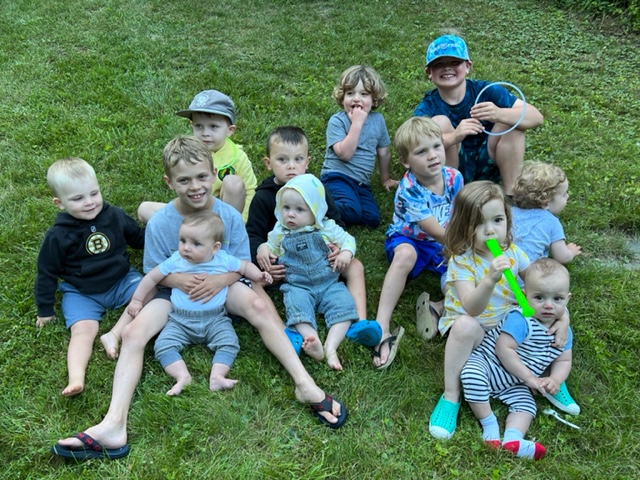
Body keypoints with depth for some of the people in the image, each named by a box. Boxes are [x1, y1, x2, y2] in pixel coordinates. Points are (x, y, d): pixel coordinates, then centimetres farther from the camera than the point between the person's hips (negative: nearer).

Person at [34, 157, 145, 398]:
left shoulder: (115, 216, -6)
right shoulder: (58, 236, -13)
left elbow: (139, 237, 15)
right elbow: (47, 273, -2)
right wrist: (45, 310, 4)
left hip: (122, 279, 3)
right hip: (81, 294, -3)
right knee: (83, 328, -24)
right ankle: (76, 378, -39)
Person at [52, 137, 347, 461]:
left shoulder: (229, 215, -13)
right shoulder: (160, 223, -14)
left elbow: (241, 264, -5)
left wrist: (221, 280, -27)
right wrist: (178, 280, -26)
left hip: (221, 285, 0)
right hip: (175, 290, 1)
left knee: (257, 305, -30)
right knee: (133, 332, -23)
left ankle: (305, 385, -32)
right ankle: (113, 426, -30)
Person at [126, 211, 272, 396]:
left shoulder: (224, 260, -5)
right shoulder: (175, 261, -4)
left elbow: (245, 266, 13)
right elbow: (152, 277, 8)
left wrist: (258, 275, -5)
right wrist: (137, 300, 10)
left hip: (215, 319, 0)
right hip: (181, 320, 1)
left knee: (229, 343, -24)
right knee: (163, 345, -21)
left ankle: (217, 376, -26)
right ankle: (183, 376, -28)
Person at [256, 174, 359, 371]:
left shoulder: (327, 228, 2)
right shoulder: (280, 231, 6)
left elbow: (348, 239, 9)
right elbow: (270, 244, 20)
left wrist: (346, 252, -12)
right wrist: (263, 249, -4)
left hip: (329, 283, 1)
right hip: (297, 286, 0)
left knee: (343, 304, -24)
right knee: (297, 305, -31)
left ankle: (331, 347, -34)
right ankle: (313, 341, -49)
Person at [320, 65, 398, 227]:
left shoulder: (378, 119, 7)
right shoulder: (337, 121, -7)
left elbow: (383, 152, 19)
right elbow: (345, 153, -21)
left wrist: (385, 179, 29)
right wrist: (357, 122, -19)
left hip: (362, 183, 6)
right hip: (338, 177, -6)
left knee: (372, 218, -16)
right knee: (352, 212, -31)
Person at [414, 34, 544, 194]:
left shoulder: (485, 90, -13)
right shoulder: (427, 108, -15)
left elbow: (536, 117, -21)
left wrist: (499, 114, -41)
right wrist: (454, 136, -50)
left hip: (489, 163, 2)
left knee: (512, 119, -20)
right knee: (439, 122, -25)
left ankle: (511, 193, -15)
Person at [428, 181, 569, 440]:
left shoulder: (513, 253, -8)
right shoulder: (461, 260, -23)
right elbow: (472, 308, -35)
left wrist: (563, 317, -16)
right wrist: (490, 279, -52)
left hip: (507, 327, 5)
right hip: (471, 327, -5)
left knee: (557, 323, -11)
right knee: (466, 326, -39)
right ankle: (451, 396, -23)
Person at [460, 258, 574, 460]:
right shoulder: (520, 320, -23)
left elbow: (563, 361, 7)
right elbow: (503, 349, -27)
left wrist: (555, 379, -16)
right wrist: (529, 377, -25)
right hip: (486, 362, -6)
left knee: (526, 405, -13)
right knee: (471, 373, -33)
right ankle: (489, 424, -22)